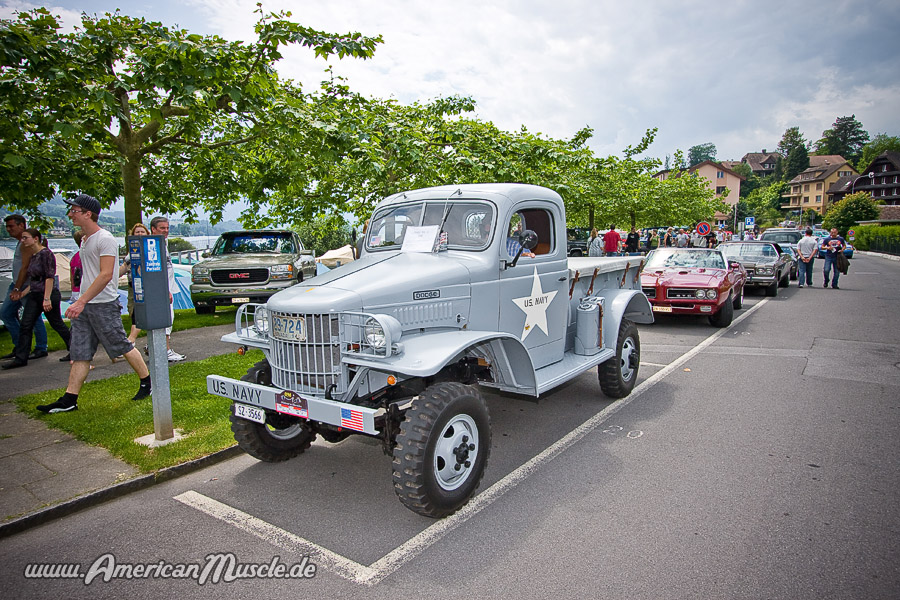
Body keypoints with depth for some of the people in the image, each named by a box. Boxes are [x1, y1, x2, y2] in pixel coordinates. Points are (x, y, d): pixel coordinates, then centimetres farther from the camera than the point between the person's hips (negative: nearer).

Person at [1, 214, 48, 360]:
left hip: (27, 286, -11)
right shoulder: (20, 242, 18)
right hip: (17, 285, 11)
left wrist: (16, 289, -20)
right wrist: (14, 288, 19)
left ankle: (41, 348, 5)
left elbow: (25, 267, -20)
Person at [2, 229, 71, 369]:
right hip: (34, 295, 9)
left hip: (49, 295, -9)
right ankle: (20, 359, 9)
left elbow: (50, 277, -18)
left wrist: (47, 298, -22)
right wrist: (23, 293, 17)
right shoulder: (33, 256, 13)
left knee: (57, 324, 2)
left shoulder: (46, 253, -13)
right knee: (25, 326, 4)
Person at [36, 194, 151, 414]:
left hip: (104, 305, -9)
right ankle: (69, 400, 10)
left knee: (123, 347, 2)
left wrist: (81, 301, -25)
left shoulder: (105, 239, -14)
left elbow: (106, 275, -22)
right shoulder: (85, 240, 15)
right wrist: (80, 302, 18)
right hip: (84, 306, 9)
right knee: (80, 354, 7)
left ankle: (147, 382, 17)